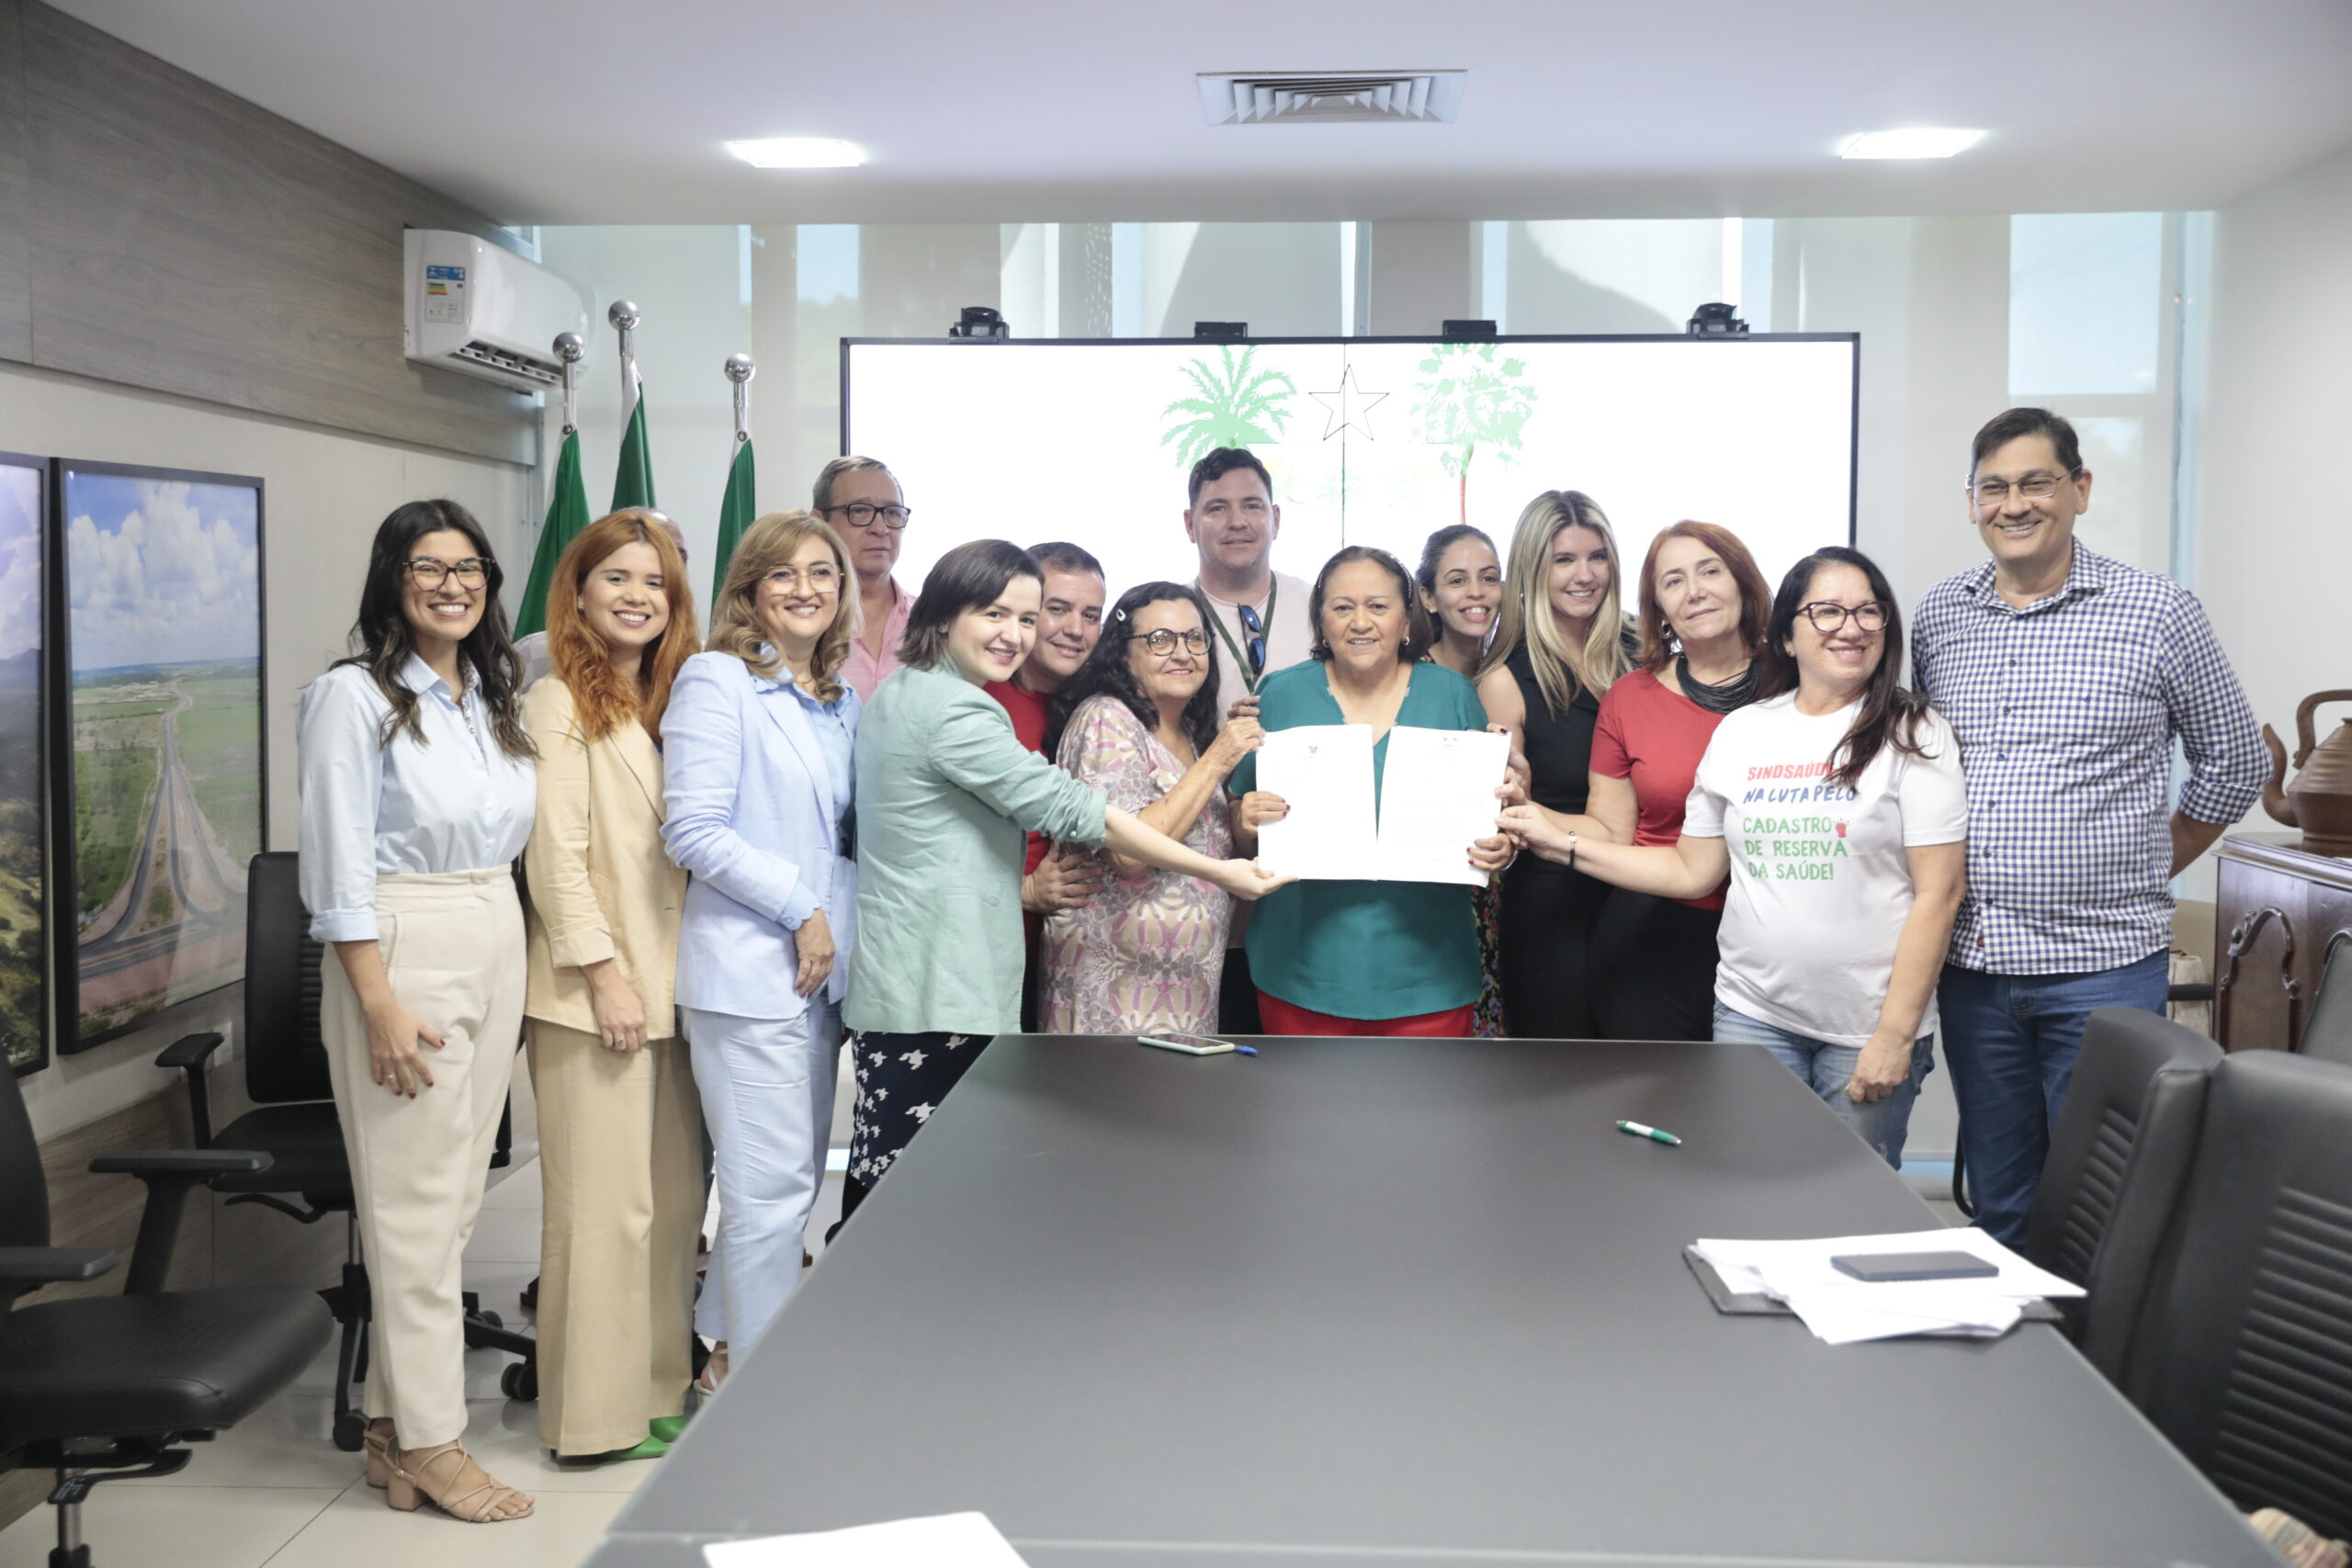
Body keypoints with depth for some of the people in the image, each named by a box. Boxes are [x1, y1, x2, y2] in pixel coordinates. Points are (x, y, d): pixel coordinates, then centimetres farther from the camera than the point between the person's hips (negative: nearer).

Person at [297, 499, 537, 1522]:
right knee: (415, 1205, -3)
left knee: (455, 1199, 10)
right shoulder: (356, 696, -7)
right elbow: (339, 863, -12)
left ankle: (393, 1423, 21)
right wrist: (380, 1003, -17)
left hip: (496, 949, 7)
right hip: (403, 949, -7)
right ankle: (429, 1444, 8)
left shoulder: (495, 699, 13)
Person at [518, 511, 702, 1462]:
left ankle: (662, 1386, 22)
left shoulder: (672, 702, 16)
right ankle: (599, 1412, 8)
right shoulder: (560, 703, -7)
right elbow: (554, 857, -12)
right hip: (593, 990, -7)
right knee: (605, 1203, -3)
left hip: (670, 986, 8)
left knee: (675, 1195, 11)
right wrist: (604, 972, -15)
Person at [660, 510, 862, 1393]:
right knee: (773, 1184, -5)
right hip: (748, 969, -8)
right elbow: (694, 831, -14)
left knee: (797, 1178, 13)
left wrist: (838, 929, 9)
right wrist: (799, 908, -14)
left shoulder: (841, 701, 16)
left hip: (822, 969, 8)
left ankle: (725, 1346, 28)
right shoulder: (717, 682, -7)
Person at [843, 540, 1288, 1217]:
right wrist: (1218, 872, -13)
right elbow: (1065, 807, -17)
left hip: (898, 981, 10)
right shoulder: (955, 710, -14)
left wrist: (1023, 887, 15)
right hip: (935, 995, -10)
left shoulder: (902, 694, 16)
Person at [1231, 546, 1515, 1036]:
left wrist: (1499, 852, -12)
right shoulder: (1281, 695, 2)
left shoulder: (1451, 695, 3)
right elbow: (1241, 837, 7)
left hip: (1426, 974, 0)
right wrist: (1250, 824, -15)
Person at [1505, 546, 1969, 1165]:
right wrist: (1560, 844, 7)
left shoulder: (1913, 732, -4)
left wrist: (1895, 1033, -12)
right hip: (1752, 1015, 3)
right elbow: (1693, 870, 12)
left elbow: (1937, 894, -8)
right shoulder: (1741, 731, 8)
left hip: (1867, 1028, -3)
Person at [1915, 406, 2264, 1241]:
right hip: (1971, 961, 4)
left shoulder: (2159, 613, -3)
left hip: (2103, 962, -3)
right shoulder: (1936, 614, 6)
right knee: (1998, 1198, 14)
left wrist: (2146, 872, 4)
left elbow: (2234, 764, 7)